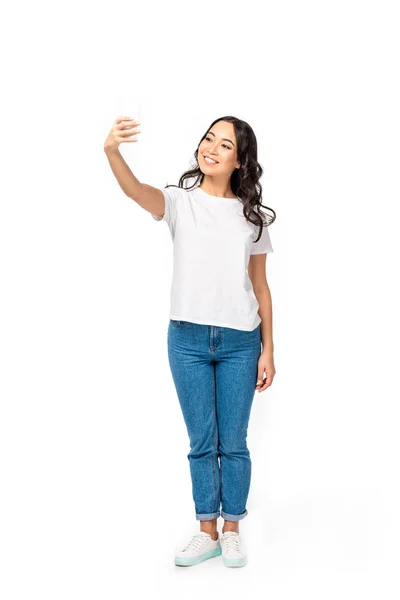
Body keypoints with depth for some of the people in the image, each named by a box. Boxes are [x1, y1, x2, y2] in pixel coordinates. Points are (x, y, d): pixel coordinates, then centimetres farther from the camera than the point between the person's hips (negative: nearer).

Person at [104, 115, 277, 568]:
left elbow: (261, 288, 6)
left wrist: (268, 350, 3)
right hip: (188, 340, 0)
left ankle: (232, 531, 25)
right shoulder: (180, 201, -1)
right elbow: (136, 190, -24)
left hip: (239, 342, 1)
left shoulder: (252, 216, 4)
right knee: (202, 442, 9)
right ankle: (207, 532, 24)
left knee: (233, 443, 8)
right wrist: (111, 151, -45)